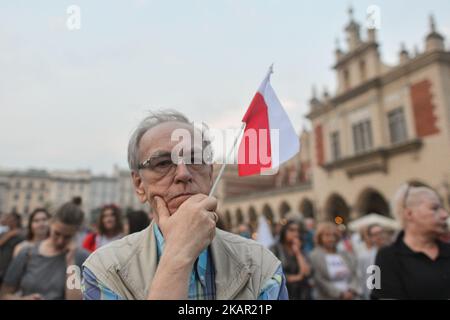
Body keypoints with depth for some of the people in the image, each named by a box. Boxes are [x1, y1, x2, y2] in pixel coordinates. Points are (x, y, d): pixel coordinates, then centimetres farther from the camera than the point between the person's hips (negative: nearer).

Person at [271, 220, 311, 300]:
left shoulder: (300, 251, 12)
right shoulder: (275, 249, -4)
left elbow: (306, 272, -1)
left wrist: (297, 252, -3)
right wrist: (295, 277, -1)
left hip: (300, 294, 4)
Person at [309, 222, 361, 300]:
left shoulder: (346, 255, 11)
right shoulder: (314, 256, -6)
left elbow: (355, 276, 6)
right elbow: (320, 281, -10)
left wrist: (351, 291, -11)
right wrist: (340, 293, -13)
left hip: (349, 297, 5)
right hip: (327, 297, -5)